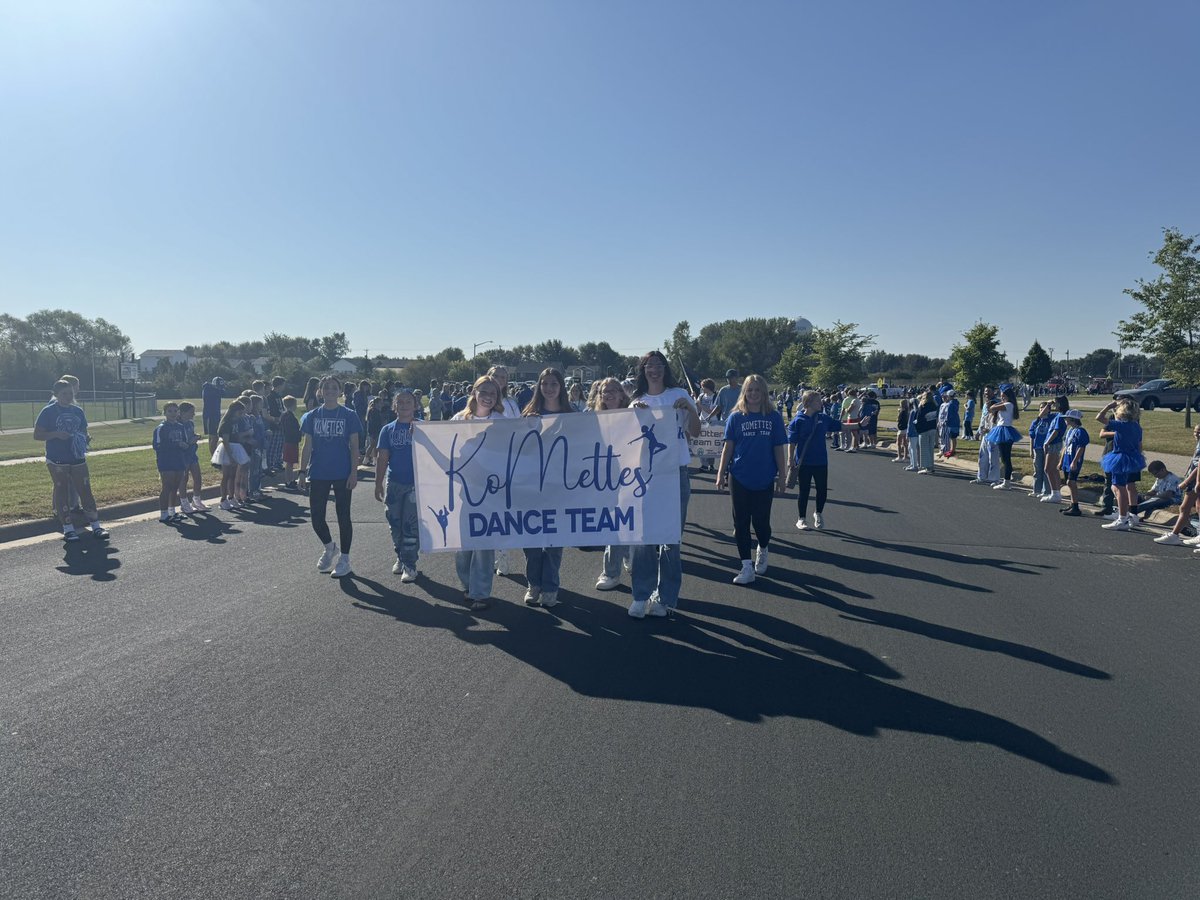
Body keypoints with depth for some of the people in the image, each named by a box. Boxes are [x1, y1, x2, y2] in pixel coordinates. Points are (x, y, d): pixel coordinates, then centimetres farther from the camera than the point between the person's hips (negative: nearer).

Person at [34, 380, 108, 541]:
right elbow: (37, 435, -4)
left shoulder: (78, 410, 10)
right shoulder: (48, 411, -4)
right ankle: (68, 529, 9)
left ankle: (95, 525, 8)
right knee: (61, 493, 2)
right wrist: (56, 434, -19)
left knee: (85, 490, 3)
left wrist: (83, 440, -1)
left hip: (78, 459, 4)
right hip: (57, 461, -4)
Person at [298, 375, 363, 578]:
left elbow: (354, 446, -2)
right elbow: (307, 446, 8)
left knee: (343, 516, 2)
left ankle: (344, 559, 14)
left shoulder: (349, 416, -1)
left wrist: (354, 472, -9)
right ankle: (329, 547, 32)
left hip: (342, 474, -3)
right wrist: (303, 472, 3)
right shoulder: (312, 416, 6)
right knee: (316, 516, 4)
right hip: (318, 474, 3)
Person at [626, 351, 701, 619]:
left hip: (676, 472, -1)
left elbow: (695, 432, 1)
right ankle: (641, 596, 11)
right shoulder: (638, 402, 10)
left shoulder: (679, 395, 4)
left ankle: (665, 597, 15)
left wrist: (690, 409, -15)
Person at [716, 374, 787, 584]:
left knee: (761, 521, 5)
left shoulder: (774, 417, 0)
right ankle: (747, 568, 11)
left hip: (764, 480, 0)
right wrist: (721, 474, 0)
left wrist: (782, 476, 4)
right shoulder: (736, 417, 0)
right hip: (739, 479, 0)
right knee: (741, 523, 2)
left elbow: (779, 449, 4)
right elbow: (728, 447, 2)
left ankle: (763, 549, 38)